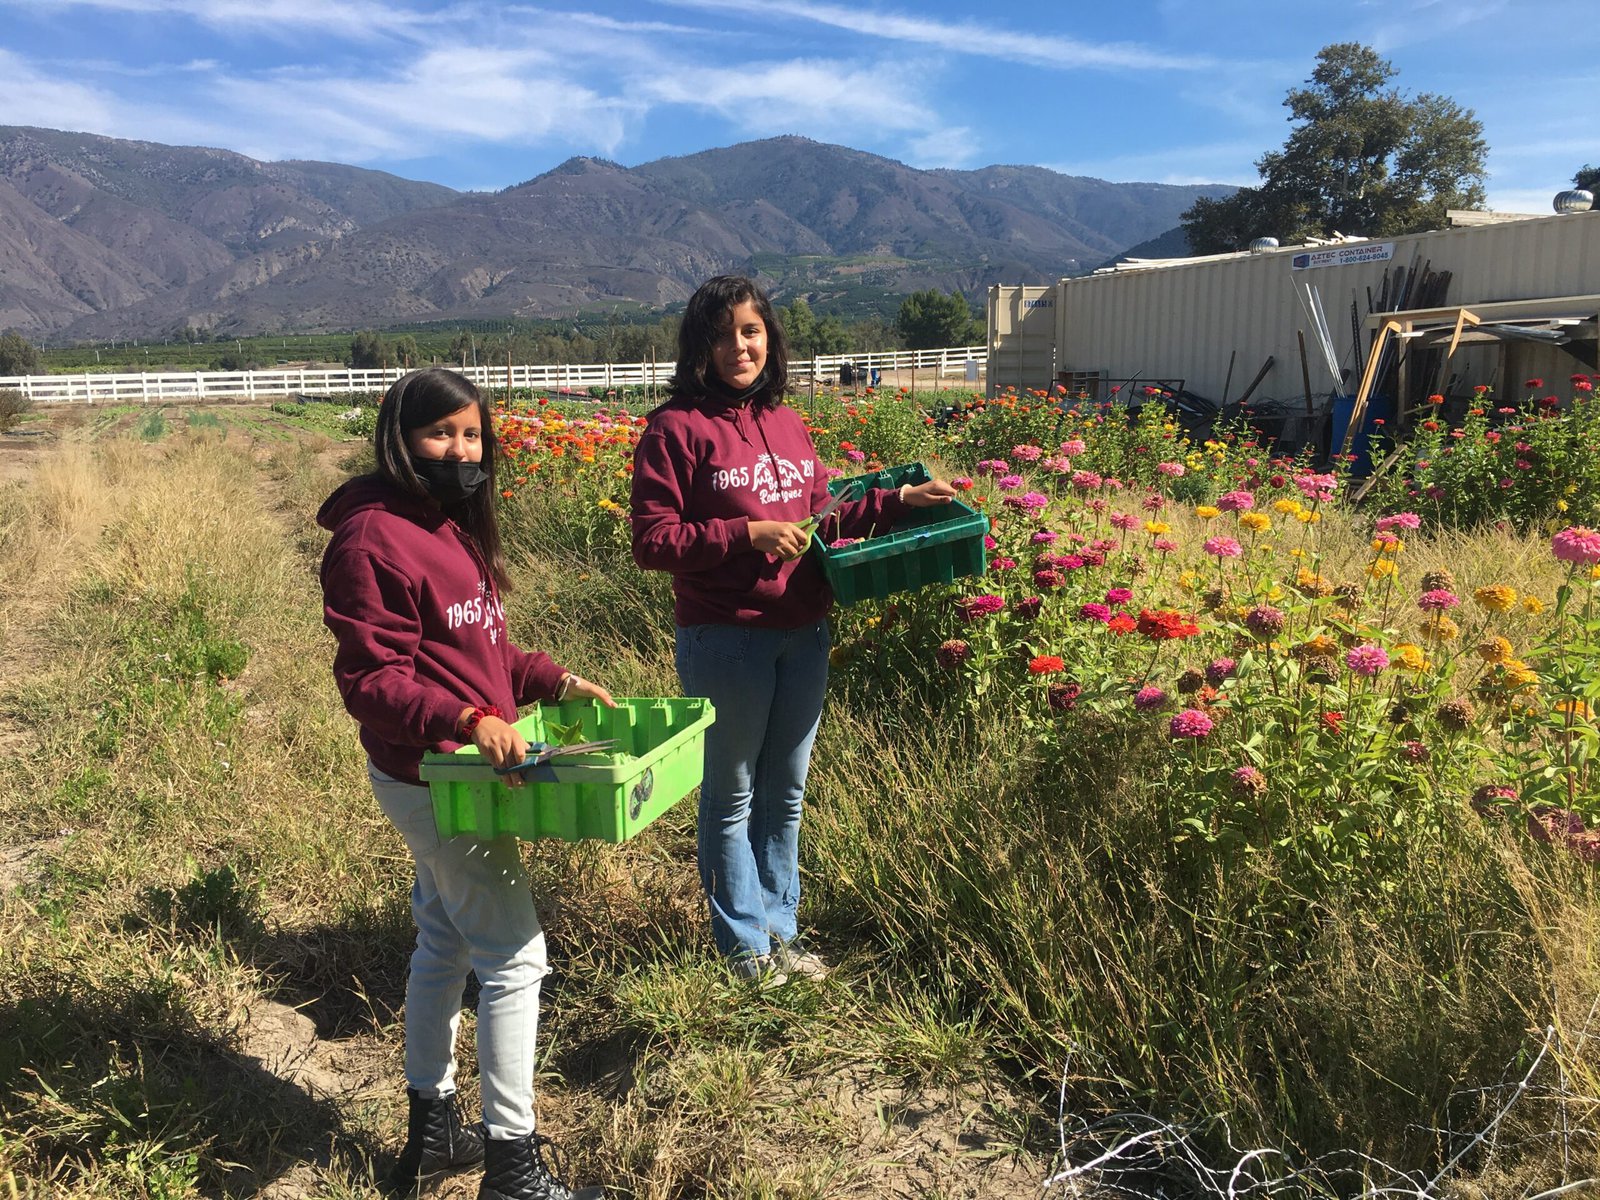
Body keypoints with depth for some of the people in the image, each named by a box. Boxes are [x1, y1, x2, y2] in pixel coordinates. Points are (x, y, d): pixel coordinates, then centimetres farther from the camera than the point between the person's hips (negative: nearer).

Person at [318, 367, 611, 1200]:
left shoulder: (452, 526, 10)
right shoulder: (374, 536, -19)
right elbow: (371, 679, -22)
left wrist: (556, 682, 5)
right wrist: (465, 718, -36)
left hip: (454, 770, 10)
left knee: (446, 944, 19)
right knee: (514, 954, -3)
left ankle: (431, 1131, 35)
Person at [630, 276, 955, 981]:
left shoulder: (789, 426, 8)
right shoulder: (677, 429, -10)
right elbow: (652, 542, -13)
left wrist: (898, 500, 8)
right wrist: (746, 533, -19)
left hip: (804, 635, 6)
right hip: (725, 641, -6)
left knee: (785, 793, 18)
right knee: (732, 796, 10)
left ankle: (779, 929, 35)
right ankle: (744, 943, 28)